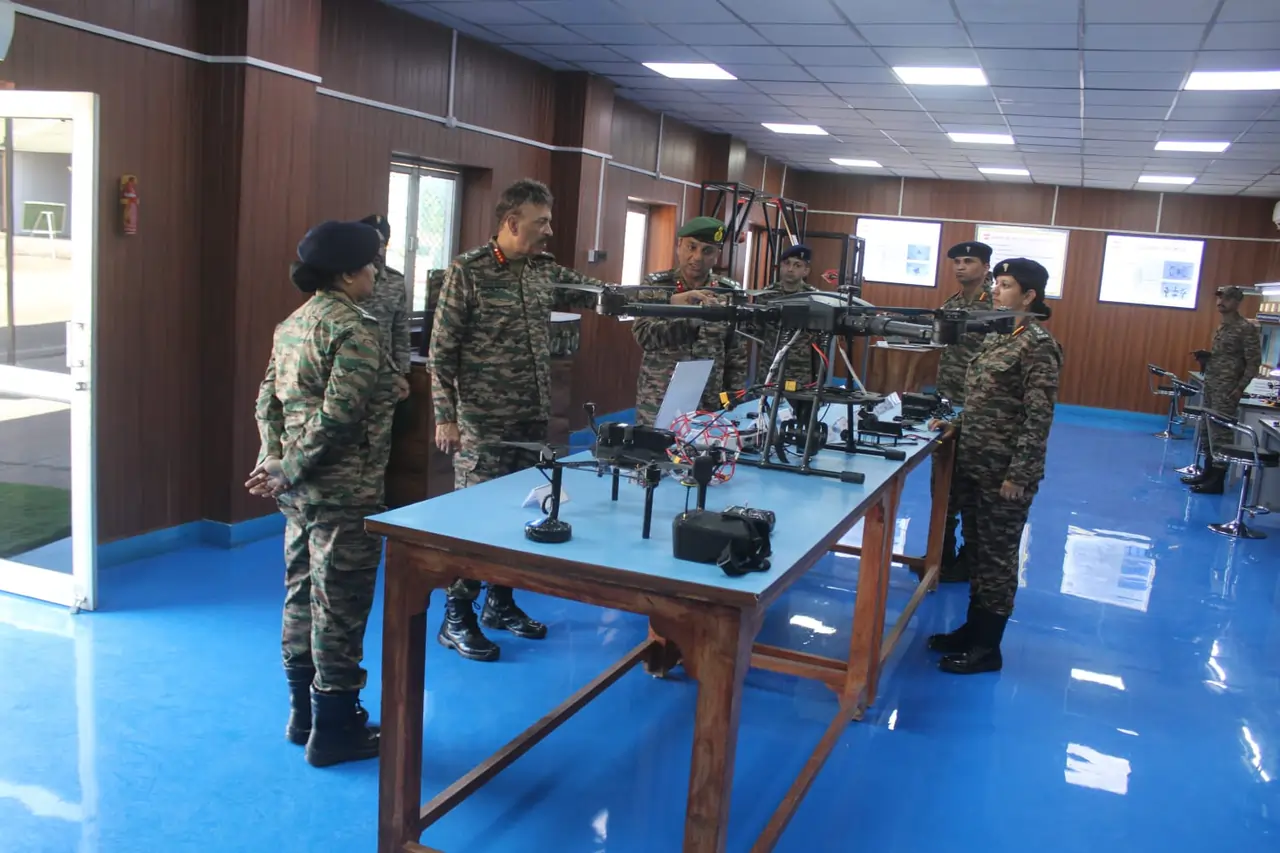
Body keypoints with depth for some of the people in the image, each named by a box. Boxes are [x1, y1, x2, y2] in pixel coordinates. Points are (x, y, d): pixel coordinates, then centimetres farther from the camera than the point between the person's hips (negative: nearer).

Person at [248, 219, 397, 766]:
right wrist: (287, 472, -14)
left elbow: (268, 400, 11)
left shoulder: (293, 324, 12)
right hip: (343, 492, -9)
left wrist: (273, 460, 4)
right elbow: (337, 418, -22)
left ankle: (303, 712, 31)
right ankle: (334, 731, 13)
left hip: (301, 491, 9)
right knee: (339, 608, 1)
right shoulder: (354, 330, -16)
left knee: (302, 595, 17)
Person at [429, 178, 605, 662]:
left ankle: (500, 603, 29)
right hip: (482, 422, -6)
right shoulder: (467, 271, -9)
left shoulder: (547, 271, 9)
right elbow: (440, 351, -8)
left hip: (533, 419, 7)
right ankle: (456, 618, 11)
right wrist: (445, 417, -13)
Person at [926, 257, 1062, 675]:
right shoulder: (995, 336, 11)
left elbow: (1038, 417, -18)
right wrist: (956, 423, 10)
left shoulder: (1038, 345, -14)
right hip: (973, 462, 8)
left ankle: (988, 647, 14)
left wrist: (1018, 474, -20)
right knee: (976, 549, 17)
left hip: (1004, 471, -8)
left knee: (997, 555, 3)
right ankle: (973, 627, 30)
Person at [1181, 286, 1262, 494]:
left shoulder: (1246, 328, -11)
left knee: (1221, 432, -6)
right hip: (1211, 385, 9)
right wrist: (1206, 356, 7)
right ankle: (1208, 472, 23)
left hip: (1227, 389, -9)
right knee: (1207, 430, 13)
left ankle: (1217, 481, -2)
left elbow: (1254, 362, -13)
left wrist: (1240, 387, -17)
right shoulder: (1222, 327, 14)